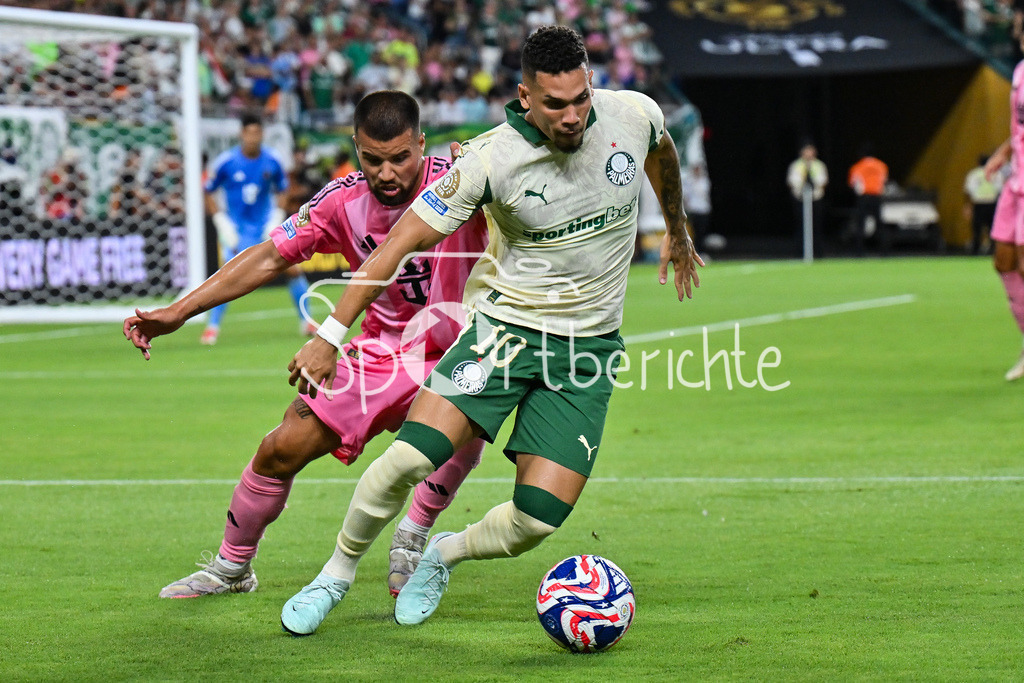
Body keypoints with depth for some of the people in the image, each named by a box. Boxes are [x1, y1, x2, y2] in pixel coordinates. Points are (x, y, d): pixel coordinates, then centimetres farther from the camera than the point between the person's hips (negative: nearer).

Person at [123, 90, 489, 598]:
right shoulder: (343, 200, -9)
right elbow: (271, 257, -3)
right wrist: (178, 312, -7)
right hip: (382, 348, 3)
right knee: (283, 449, -1)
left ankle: (411, 543, -11)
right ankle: (231, 567, 25)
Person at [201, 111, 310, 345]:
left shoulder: (272, 162, -5)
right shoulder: (226, 162, -11)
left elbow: (281, 191, 11)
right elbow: (208, 193, -1)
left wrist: (277, 219, -3)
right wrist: (222, 224, -9)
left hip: (267, 226, 3)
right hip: (238, 228, -3)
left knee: (293, 268, -5)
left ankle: (306, 323, 12)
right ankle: (212, 327, -4)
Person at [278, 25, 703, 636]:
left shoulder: (634, 115, -9)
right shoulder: (492, 158, -18)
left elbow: (662, 151, 18)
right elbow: (402, 242, -14)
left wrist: (677, 231, 34)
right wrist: (331, 335, -17)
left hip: (590, 345, 2)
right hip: (505, 324, -2)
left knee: (538, 519, -11)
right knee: (413, 455, -24)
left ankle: (444, 556, 23)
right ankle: (338, 573, 3)